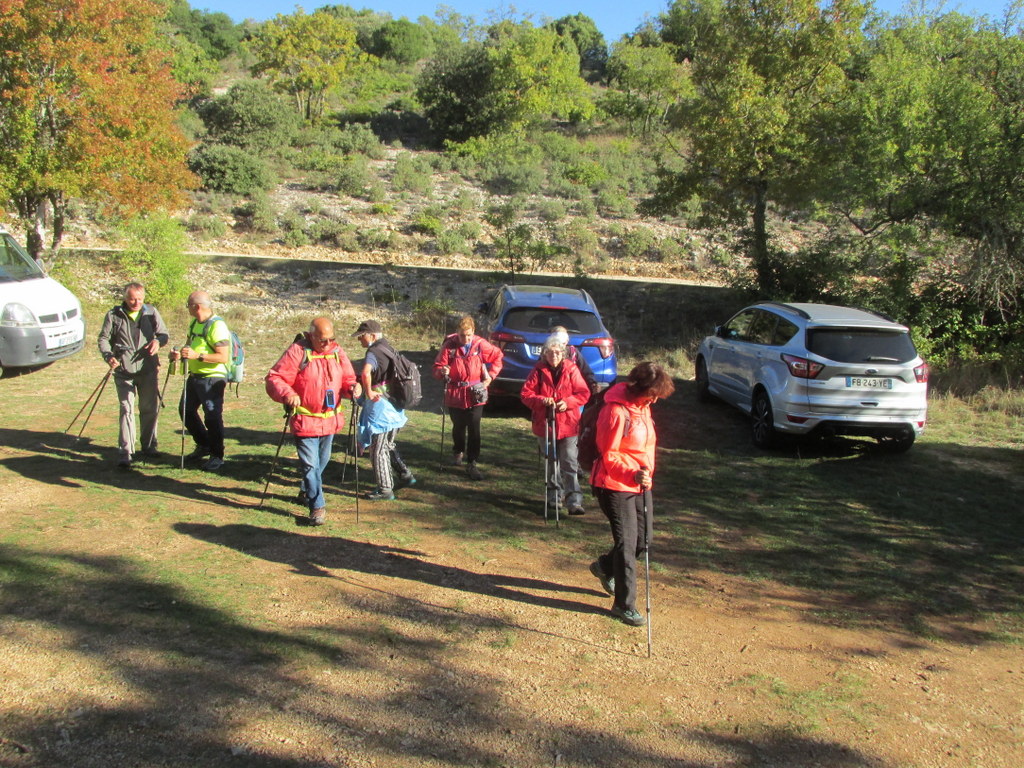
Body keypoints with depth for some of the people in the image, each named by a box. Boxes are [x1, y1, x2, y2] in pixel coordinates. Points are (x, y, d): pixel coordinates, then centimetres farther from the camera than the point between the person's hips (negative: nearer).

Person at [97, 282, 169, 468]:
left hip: (149, 369, 3)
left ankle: (149, 446, 26)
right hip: (124, 371, -2)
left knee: (150, 409, 10)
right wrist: (108, 355, -12)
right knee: (126, 409, -8)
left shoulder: (151, 312, 6)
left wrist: (158, 341, -14)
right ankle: (125, 453, -7)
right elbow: (104, 338, 6)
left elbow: (163, 333, 10)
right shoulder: (114, 315, 1)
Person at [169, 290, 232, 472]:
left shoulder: (217, 326, -17)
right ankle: (204, 445, 32)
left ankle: (217, 456, 6)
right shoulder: (194, 324, 12)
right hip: (195, 376, 10)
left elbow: (223, 357, -22)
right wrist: (180, 353, 3)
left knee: (212, 417, -7)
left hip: (213, 378, -10)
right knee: (186, 410, 17)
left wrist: (197, 355, -28)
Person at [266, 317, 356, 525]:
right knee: (310, 464, -6)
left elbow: (348, 379, 11)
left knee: (322, 461, 20)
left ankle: (308, 491, 42)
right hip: (305, 420, -6)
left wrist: (352, 388, -12)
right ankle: (317, 505, 4)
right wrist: (287, 394, -30)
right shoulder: (298, 352, -12)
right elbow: (274, 379, -13)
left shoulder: (337, 352, 4)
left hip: (330, 420, 6)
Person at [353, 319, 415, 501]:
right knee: (388, 444, 24)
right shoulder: (390, 349, 12)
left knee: (378, 449, -1)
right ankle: (405, 474, 27)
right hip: (394, 406, 9)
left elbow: (366, 373, -37)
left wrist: (368, 392, -22)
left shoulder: (373, 353, -16)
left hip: (379, 404, -9)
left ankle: (385, 489, 3)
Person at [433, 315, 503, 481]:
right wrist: (442, 371, -27)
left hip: (475, 394, 0)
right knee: (458, 427, 17)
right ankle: (458, 452, 45)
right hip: (455, 394, 0)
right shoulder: (449, 346, -10)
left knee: (474, 429, -4)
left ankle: (472, 464, 4)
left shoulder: (481, 344, -7)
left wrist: (490, 375, 2)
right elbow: (437, 367, -5)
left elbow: (497, 356, 9)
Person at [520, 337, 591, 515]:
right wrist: (542, 400, -20)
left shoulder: (571, 369, -3)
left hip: (567, 425, -2)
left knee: (569, 464, -7)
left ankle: (574, 502, -8)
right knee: (549, 461, 17)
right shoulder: (538, 371, -1)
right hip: (544, 424, 2)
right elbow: (525, 394, -2)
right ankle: (553, 494, 34)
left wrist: (568, 402, -18)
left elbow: (583, 393, -1)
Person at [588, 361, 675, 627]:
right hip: (615, 486, -9)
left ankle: (605, 567, 39)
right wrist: (632, 474, -33)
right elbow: (609, 456, -20)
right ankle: (624, 605, 8)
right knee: (626, 543, -4)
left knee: (643, 540, 12)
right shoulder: (616, 411, -19)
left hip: (640, 485, 9)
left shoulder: (642, 407, 9)